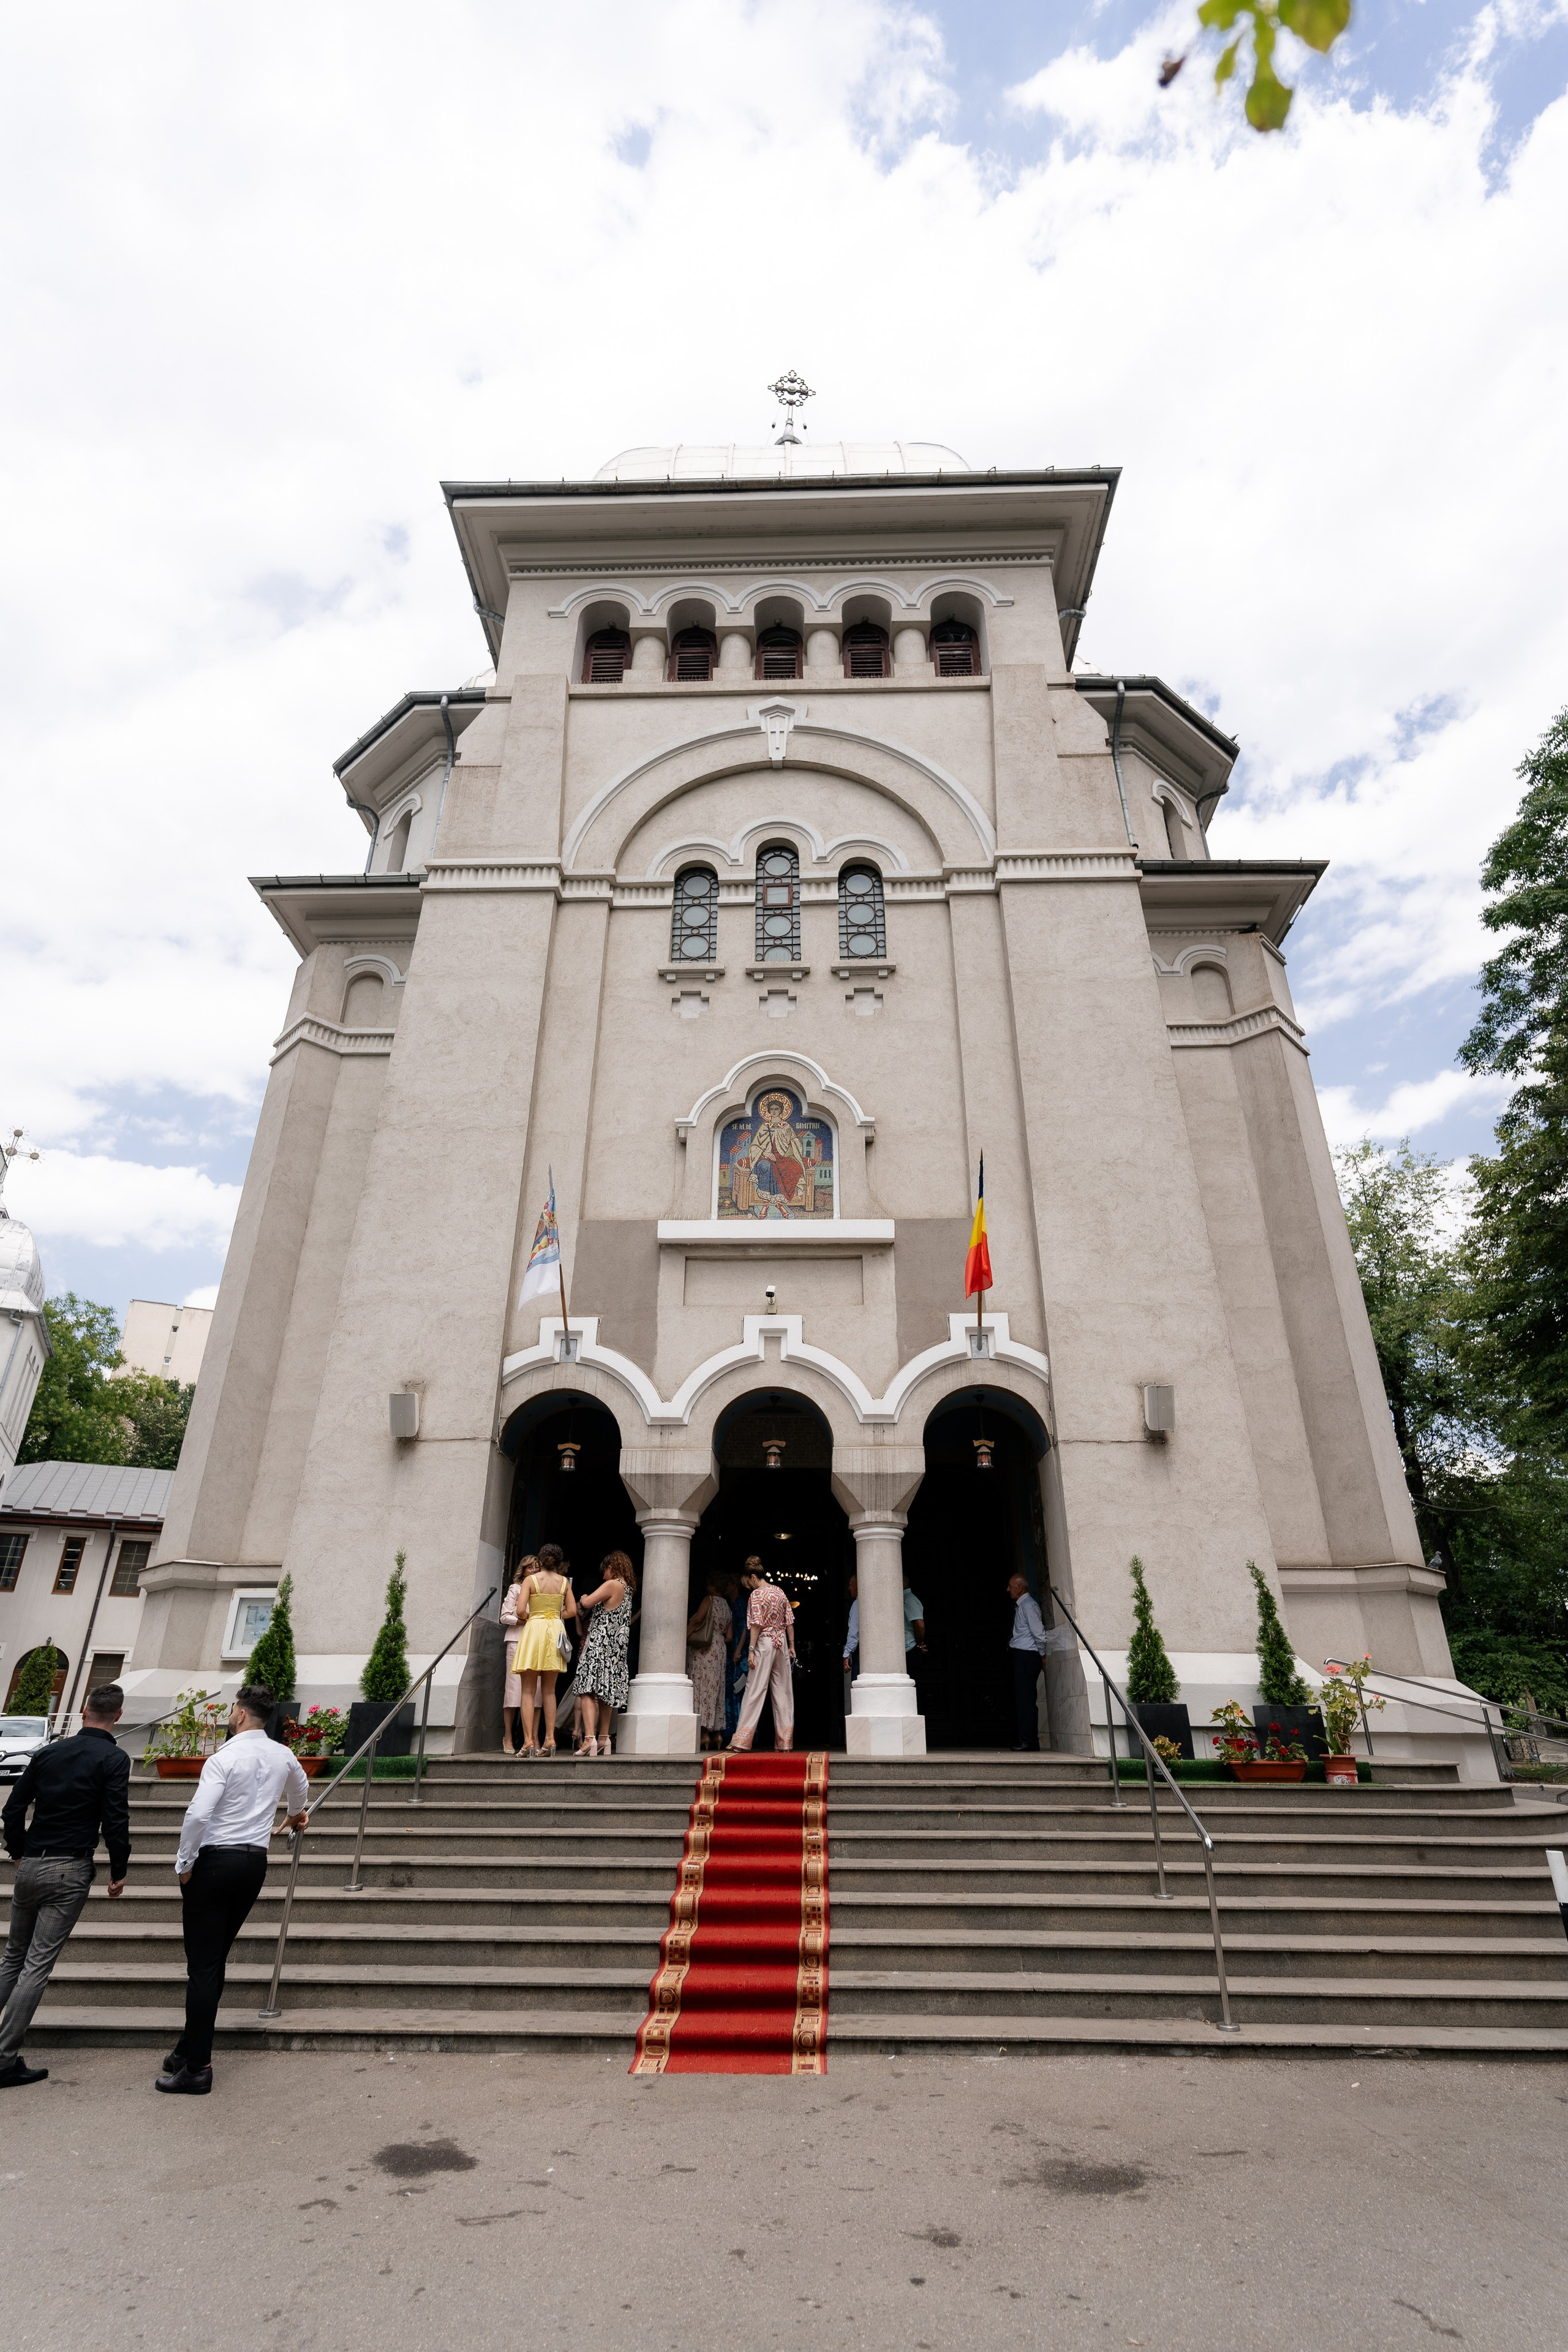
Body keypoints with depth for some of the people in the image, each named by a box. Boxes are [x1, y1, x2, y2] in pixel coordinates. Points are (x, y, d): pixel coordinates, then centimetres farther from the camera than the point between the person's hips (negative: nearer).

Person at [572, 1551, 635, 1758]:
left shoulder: (612, 1585, -11)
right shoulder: (628, 1589, 14)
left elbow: (587, 1603, -18)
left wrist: (584, 1598, 5)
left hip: (599, 1643, -8)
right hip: (616, 1648, 9)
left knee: (588, 1691, -11)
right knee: (606, 1692, 14)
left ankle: (590, 1738, -23)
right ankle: (604, 1739, 18)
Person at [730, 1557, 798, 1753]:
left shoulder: (756, 1594, -8)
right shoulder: (780, 1592, 10)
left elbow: (756, 1625, -15)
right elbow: (789, 1622, 11)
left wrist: (751, 1650, -14)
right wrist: (792, 1646, 15)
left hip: (764, 1644, -6)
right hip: (782, 1643, 6)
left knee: (755, 1691, -4)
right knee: (783, 1692, 8)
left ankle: (743, 1741, -4)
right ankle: (785, 1742, 10)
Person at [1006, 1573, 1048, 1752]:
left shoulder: (1028, 1605, -12)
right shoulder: (1020, 1605, 16)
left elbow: (1038, 1632, -15)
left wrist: (1042, 1655, -7)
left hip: (1027, 1656, -10)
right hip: (1020, 1656, 10)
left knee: (1026, 1699, -8)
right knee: (1020, 1699, 12)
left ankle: (1029, 1742, -5)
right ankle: (1024, 1739, 18)